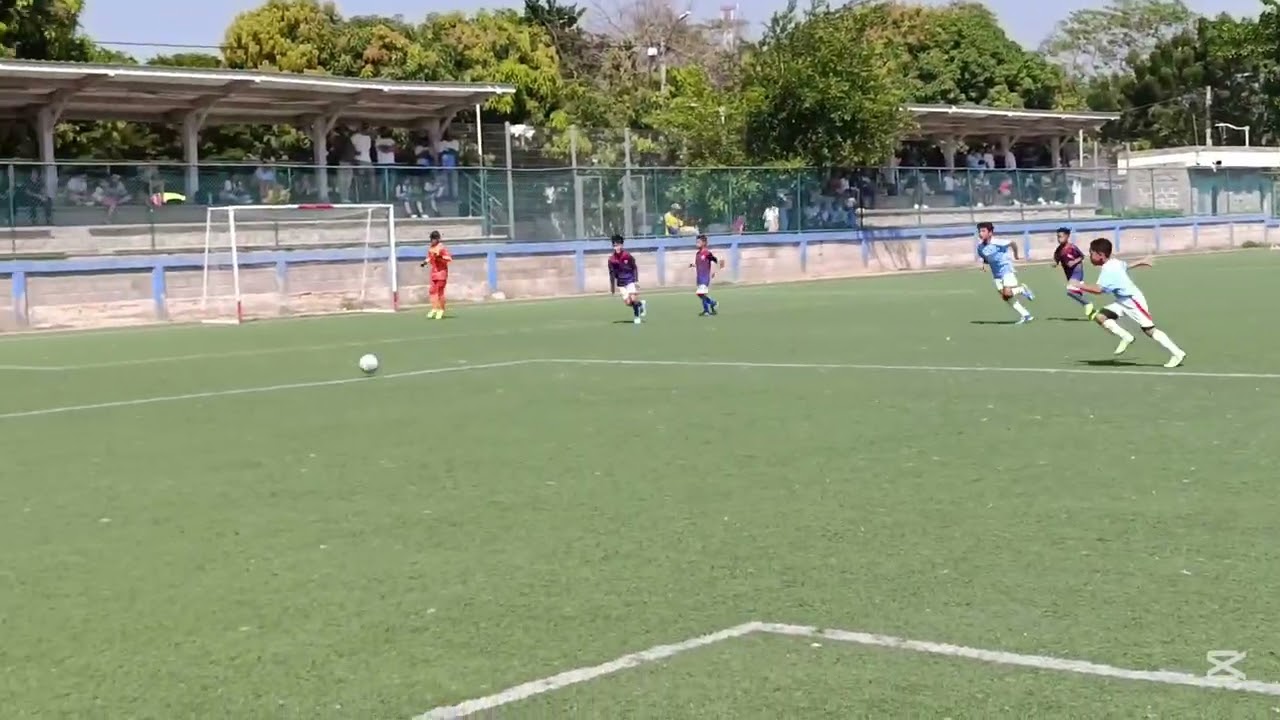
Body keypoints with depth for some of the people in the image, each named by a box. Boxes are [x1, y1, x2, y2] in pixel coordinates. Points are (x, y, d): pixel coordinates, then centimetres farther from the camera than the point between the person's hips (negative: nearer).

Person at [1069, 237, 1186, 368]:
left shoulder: (1108, 269, -23)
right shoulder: (1114, 262, 6)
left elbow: (1098, 289, -34)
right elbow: (1127, 265, 27)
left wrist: (1080, 285, -24)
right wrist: (1141, 262, 47)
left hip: (1133, 301, -10)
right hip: (1123, 302, 10)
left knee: (1150, 330, -9)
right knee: (1100, 316, -4)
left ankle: (1177, 354, -4)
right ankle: (1125, 337, 0)